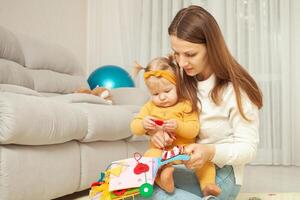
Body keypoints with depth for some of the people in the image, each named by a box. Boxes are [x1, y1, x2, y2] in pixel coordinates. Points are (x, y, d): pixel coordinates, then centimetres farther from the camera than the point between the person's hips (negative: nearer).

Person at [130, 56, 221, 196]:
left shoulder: (186, 105, -1)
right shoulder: (150, 106, 10)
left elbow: (194, 131, -9)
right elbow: (134, 128, 8)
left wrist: (178, 126, -29)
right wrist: (143, 124, -17)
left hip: (185, 149, -1)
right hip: (159, 150, 1)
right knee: (148, 157, -31)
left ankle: (207, 184, -23)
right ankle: (162, 176, -50)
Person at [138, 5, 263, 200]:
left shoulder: (236, 89, -15)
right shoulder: (182, 78, 3)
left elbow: (248, 149, -14)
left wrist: (211, 152, -33)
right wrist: (156, 131, -15)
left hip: (219, 176, -6)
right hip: (186, 168, 6)